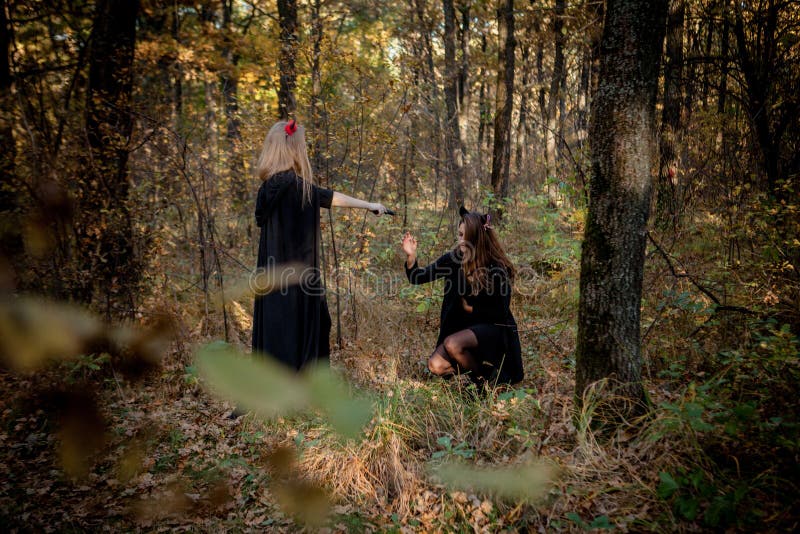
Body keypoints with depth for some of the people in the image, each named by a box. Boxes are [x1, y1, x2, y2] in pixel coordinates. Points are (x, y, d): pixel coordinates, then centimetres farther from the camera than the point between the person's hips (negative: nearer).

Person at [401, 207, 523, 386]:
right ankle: (477, 363, 11)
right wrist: (411, 256, -24)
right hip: (463, 326, 5)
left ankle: (484, 377, -4)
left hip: (493, 328, -5)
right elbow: (418, 277, -7)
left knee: (452, 344, -31)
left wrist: (471, 308, -10)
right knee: (436, 365, -14)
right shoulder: (453, 259, -7)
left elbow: (501, 313, -10)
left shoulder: (497, 269, -17)